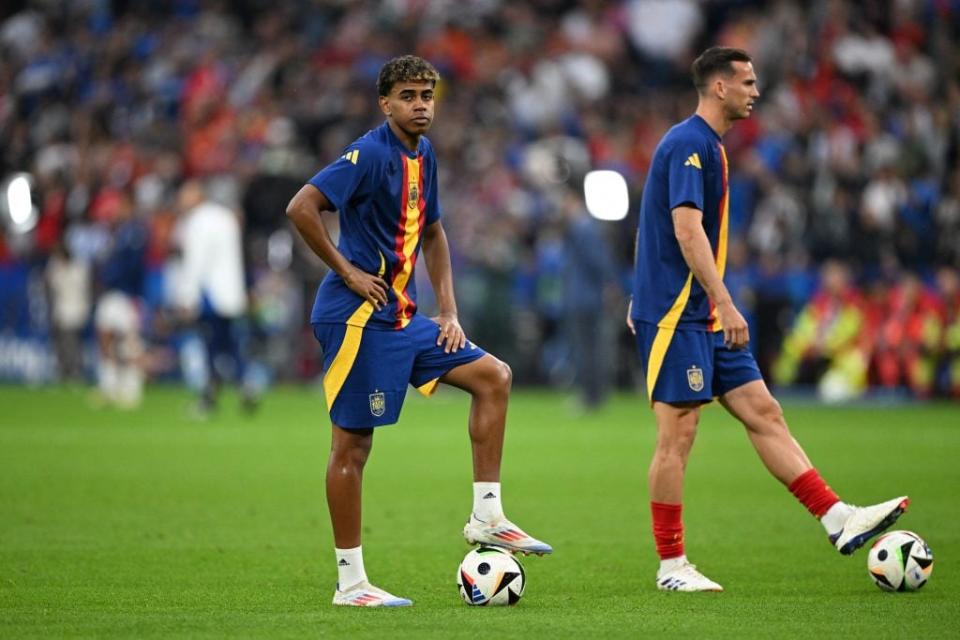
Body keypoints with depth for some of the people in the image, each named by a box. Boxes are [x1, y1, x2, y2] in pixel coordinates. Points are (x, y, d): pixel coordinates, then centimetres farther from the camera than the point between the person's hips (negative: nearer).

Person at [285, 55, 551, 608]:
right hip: (358, 318, -9)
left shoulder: (422, 155, 11)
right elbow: (302, 207, -25)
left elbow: (432, 234, 23)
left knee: (493, 375, 6)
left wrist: (450, 312, 14)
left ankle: (487, 517, 8)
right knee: (353, 442, -4)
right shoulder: (370, 154, -15)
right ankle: (350, 582, 2)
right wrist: (346, 271, -19)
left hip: (402, 316, 9)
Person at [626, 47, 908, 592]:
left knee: (764, 412, 4)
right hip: (675, 316, -10)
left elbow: (652, 228, 24)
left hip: (704, 319, 10)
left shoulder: (707, 146, 18)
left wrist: (644, 298, 26)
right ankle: (672, 567, -2)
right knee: (678, 433, -6)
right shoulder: (689, 144, -14)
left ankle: (839, 519, 1)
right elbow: (687, 229, -24)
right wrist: (725, 305, -27)